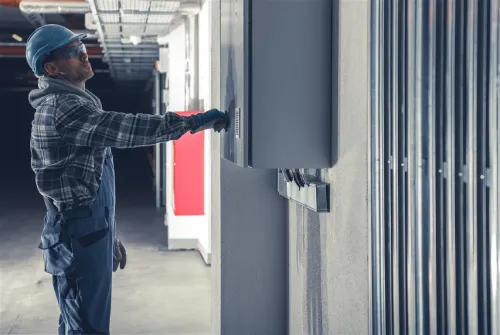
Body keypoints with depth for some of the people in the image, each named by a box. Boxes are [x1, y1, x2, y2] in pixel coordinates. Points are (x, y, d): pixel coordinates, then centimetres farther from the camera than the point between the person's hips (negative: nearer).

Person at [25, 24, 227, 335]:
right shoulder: (61, 108, -16)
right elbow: (127, 128, -25)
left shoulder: (73, 105, 18)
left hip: (89, 231, 10)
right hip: (79, 237, -10)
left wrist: (110, 235, 22)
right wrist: (194, 121, -21)